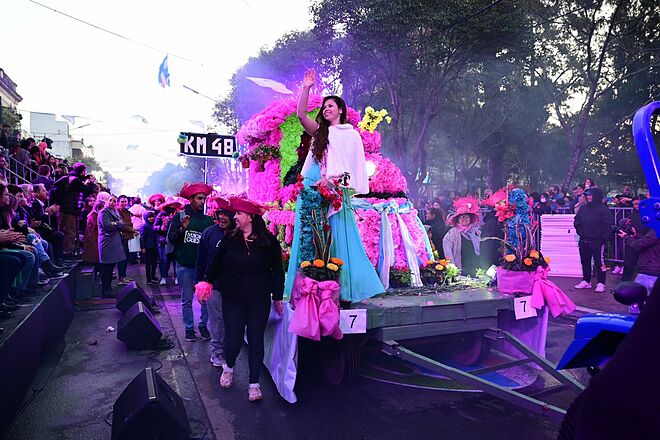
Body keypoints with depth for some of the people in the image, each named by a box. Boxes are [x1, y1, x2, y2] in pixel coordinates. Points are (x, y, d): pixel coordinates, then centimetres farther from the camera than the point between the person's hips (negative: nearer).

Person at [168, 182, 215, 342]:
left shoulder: (208, 220, 2)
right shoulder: (179, 217, -1)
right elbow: (171, 238, -6)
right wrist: (182, 229, -22)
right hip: (184, 266, -1)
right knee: (186, 300, 9)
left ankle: (203, 325, 22)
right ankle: (189, 327, 22)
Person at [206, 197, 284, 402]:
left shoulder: (269, 241, -6)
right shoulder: (229, 239, -1)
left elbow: (277, 270, 2)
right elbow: (216, 265, 10)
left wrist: (277, 297, 3)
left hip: (259, 301, -1)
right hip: (232, 300, 1)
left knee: (256, 340, 5)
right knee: (233, 339, 4)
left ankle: (254, 383, 22)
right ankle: (229, 367, 38)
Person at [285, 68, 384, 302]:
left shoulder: (352, 134, 11)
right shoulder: (320, 131, 17)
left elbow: (355, 164, 3)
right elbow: (301, 114, 4)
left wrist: (333, 178, -11)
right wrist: (306, 88, -2)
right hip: (313, 187, 3)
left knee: (338, 236, -5)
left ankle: (342, 288, 2)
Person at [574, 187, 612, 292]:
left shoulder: (603, 209, -7)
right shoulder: (583, 208, 10)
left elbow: (608, 225, -11)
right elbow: (576, 222, 17)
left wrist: (604, 237, -14)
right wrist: (580, 232, 8)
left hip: (597, 241, -6)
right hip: (584, 241, 6)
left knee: (599, 262, 0)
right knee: (585, 262, 12)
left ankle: (601, 283, 6)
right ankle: (586, 281, 23)